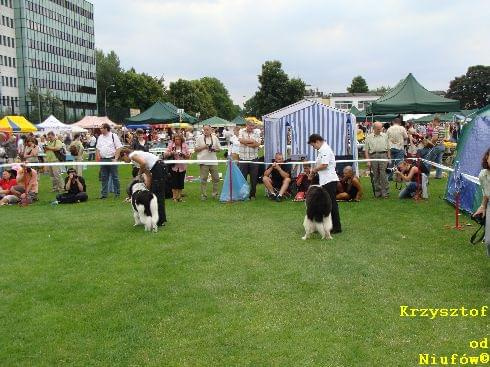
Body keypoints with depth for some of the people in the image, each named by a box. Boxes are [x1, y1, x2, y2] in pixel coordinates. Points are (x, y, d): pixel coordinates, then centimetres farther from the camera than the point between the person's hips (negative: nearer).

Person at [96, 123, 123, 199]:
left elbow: (119, 148, -8)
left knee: (115, 177, 0)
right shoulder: (100, 137, 13)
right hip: (103, 160, 5)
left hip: (112, 159, -5)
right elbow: (97, 148, 20)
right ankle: (104, 194, 15)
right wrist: (98, 157, 5)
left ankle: (117, 193, 7)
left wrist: (116, 158, -14)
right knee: (104, 178, 8)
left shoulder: (114, 136, -4)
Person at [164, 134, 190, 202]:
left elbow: (189, 156, 2)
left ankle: (179, 196, 20)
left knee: (181, 182, 6)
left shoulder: (185, 146, 2)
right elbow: (165, 155, -4)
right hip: (174, 167, -2)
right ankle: (175, 197, 10)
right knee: (174, 182, -1)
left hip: (182, 167, 2)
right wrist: (171, 153, -21)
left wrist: (184, 154, -17)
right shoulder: (171, 145, -2)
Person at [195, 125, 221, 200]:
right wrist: (203, 147, -11)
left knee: (216, 178, 5)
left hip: (213, 161, 3)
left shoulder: (215, 138, 10)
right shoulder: (200, 138, 3)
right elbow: (196, 149, 3)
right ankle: (203, 195, 6)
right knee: (203, 179, -1)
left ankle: (215, 194, 16)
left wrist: (214, 149, -6)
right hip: (203, 161, -3)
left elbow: (219, 148, 15)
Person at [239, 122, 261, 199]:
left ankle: (252, 194, 14)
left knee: (254, 178, 4)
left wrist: (246, 142, -10)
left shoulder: (256, 134, 7)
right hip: (243, 159, -1)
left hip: (253, 159, 1)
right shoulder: (241, 132, 7)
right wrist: (252, 141, -8)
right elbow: (241, 140, -13)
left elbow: (258, 144, -9)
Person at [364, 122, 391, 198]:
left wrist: (389, 157, 8)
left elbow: (388, 148, 16)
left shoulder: (384, 136, 13)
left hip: (383, 155, 0)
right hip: (373, 156, 0)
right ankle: (377, 193, 13)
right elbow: (366, 150, 3)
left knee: (383, 175, -6)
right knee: (375, 176, 4)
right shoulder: (369, 137, 6)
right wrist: (368, 161, -4)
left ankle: (385, 193, -3)